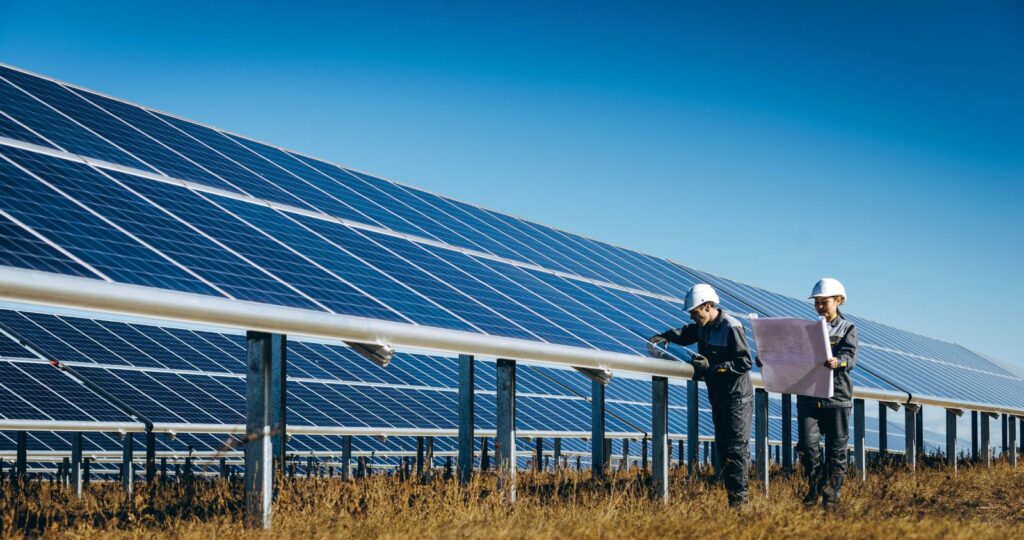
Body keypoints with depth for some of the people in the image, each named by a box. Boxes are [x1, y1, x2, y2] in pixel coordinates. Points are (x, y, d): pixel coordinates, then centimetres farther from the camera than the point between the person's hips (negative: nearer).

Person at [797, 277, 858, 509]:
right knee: (807, 443, -10)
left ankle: (831, 495, 13)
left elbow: (850, 356, -13)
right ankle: (816, 485, 9)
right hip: (808, 395, 2)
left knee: (836, 448, 3)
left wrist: (838, 362, -37)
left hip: (837, 395, -2)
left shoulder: (847, 329, 3)